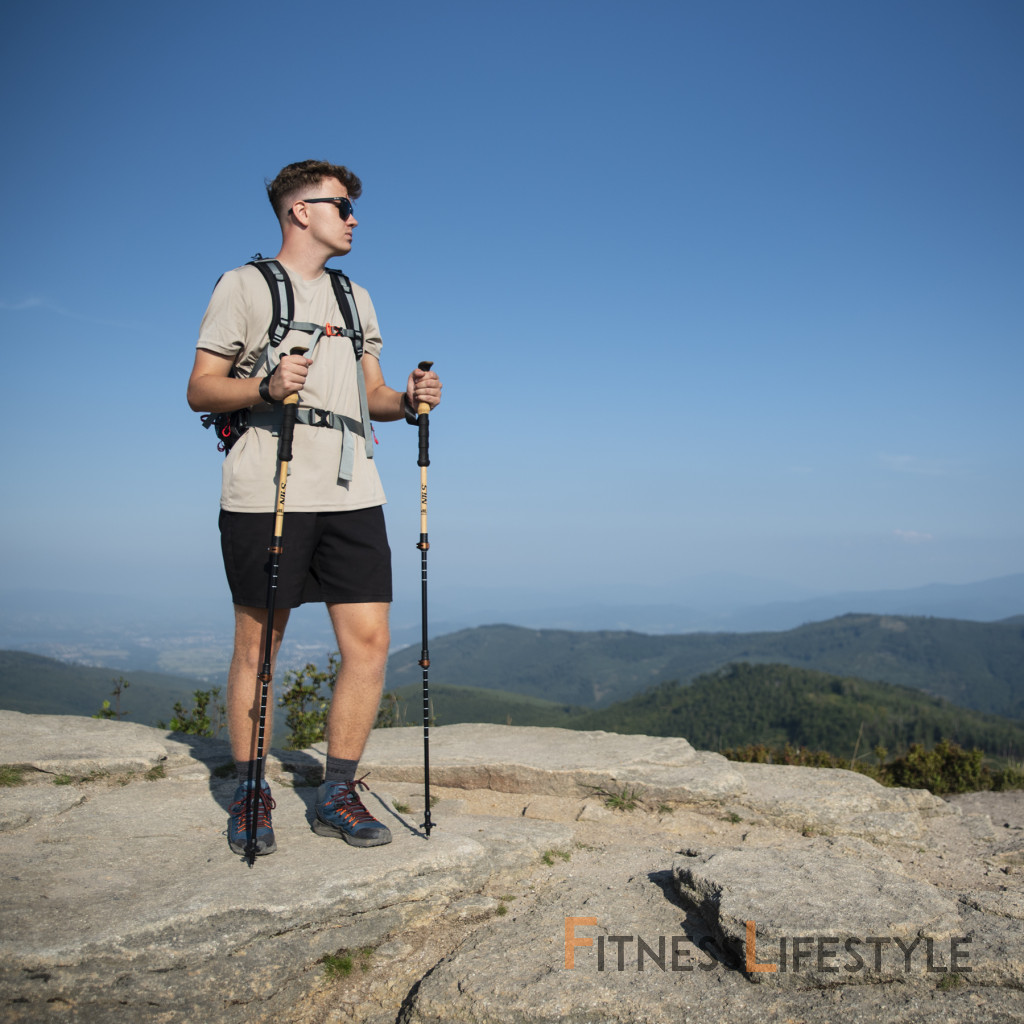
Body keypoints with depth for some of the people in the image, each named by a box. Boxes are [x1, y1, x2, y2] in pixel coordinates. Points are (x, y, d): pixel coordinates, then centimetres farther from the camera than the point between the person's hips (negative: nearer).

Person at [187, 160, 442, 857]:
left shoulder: (355, 297, 24)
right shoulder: (244, 285, 6)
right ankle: (250, 795, 19)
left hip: (352, 492, 5)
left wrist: (407, 400, 1)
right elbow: (201, 389, 1)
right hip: (265, 492, -5)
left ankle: (337, 794, 12)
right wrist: (266, 387, -17)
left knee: (369, 641, -2)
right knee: (258, 646, 3)